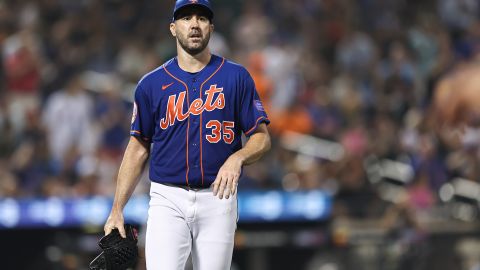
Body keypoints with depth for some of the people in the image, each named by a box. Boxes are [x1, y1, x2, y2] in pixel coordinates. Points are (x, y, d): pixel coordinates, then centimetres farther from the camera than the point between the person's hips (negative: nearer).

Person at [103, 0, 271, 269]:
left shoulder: (236, 77, 4)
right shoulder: (151, 84, 6)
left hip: (217, 199, 0)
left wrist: (237, 158, -19)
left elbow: (262, 138, 4)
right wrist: (117, 210, 4)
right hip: (168, 199, 0)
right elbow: (138, 147, 10)